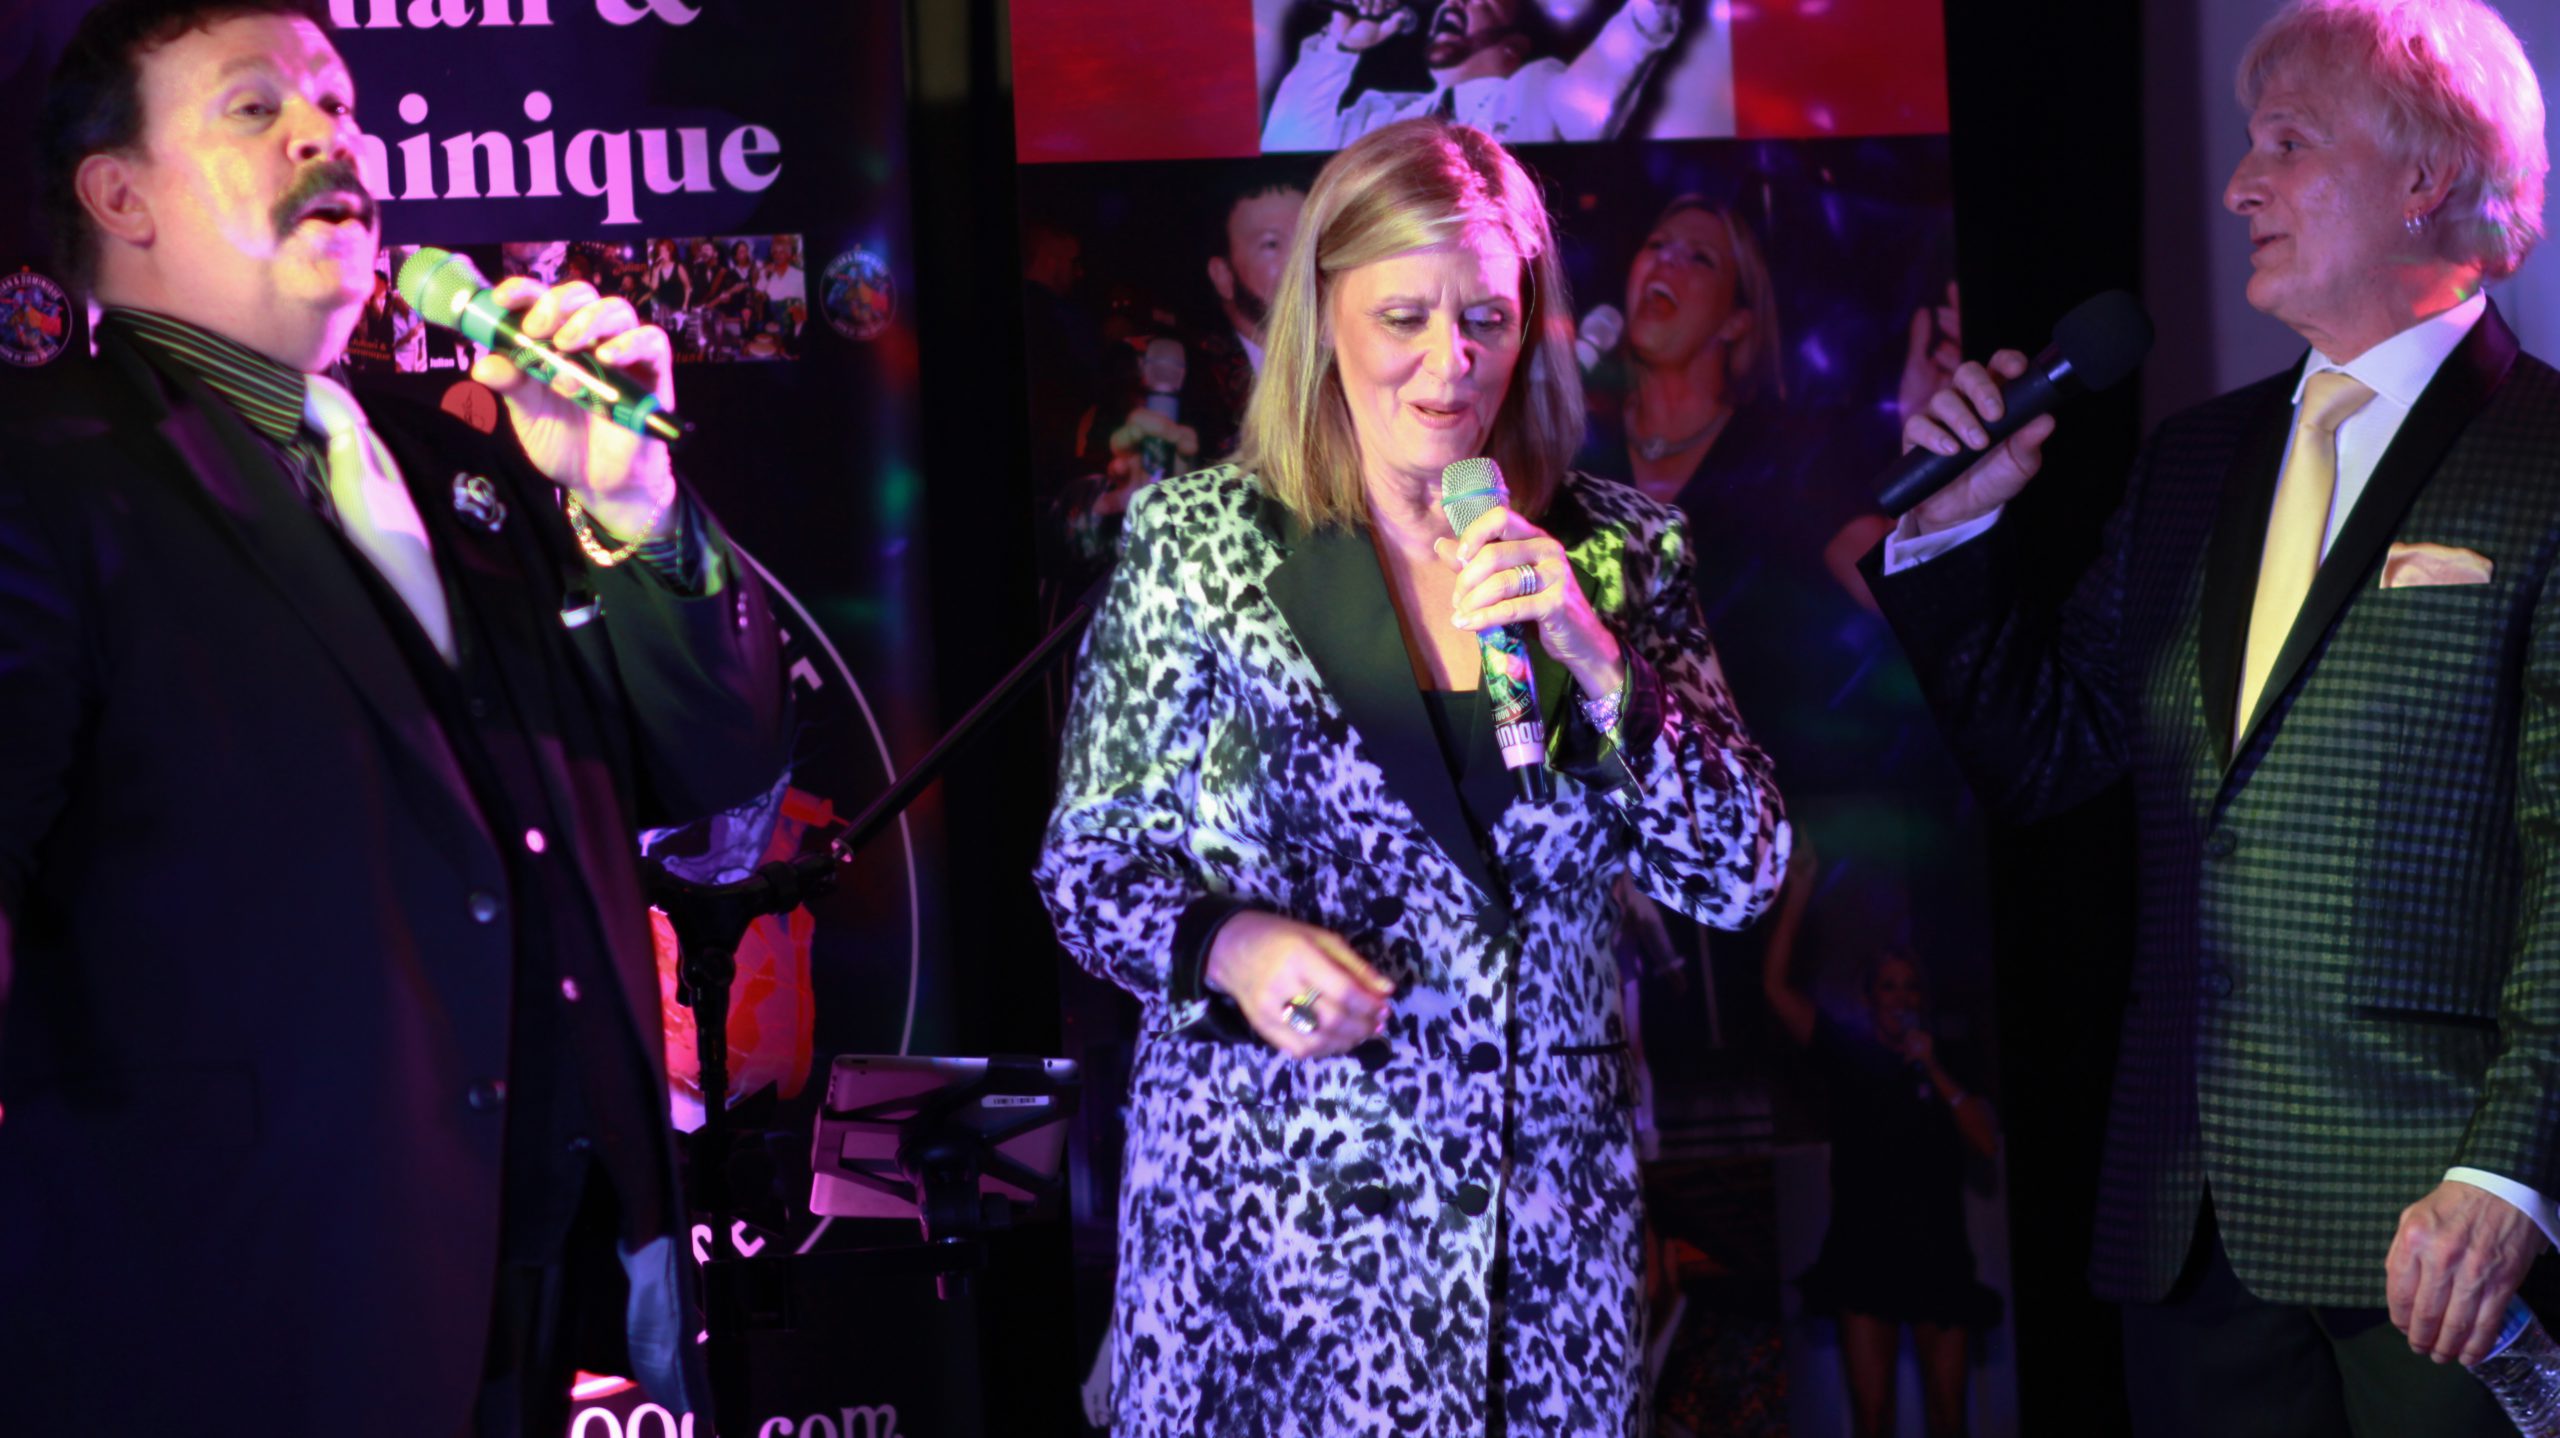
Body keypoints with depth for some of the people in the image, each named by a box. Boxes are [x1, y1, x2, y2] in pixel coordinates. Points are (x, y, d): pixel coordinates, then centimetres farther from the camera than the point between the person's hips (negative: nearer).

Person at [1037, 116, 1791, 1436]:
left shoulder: (1614, 551, 2)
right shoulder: (1196, 544, -3)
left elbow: (1736, 878, -1)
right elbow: (1088, 867, 0)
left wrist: (1599, 664, -15)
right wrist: (1230, 947, -20)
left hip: (1551, 1219, 2)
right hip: (1269, 1214, -2)